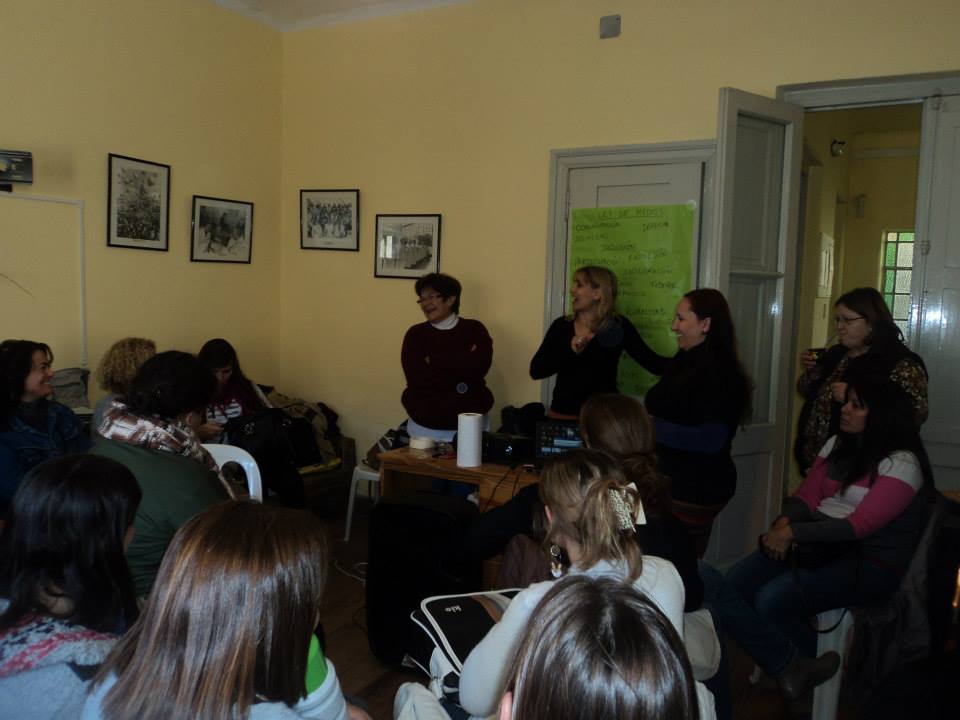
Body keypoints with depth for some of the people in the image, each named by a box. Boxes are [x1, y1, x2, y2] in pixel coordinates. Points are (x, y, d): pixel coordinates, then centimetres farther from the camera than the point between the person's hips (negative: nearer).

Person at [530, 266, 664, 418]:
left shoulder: (617, 326, -5)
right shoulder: (561, 325, 1)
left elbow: (653, 363, -9)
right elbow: (535, 371, -6)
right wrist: (569, 351, -19)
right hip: (562, 413, 2)